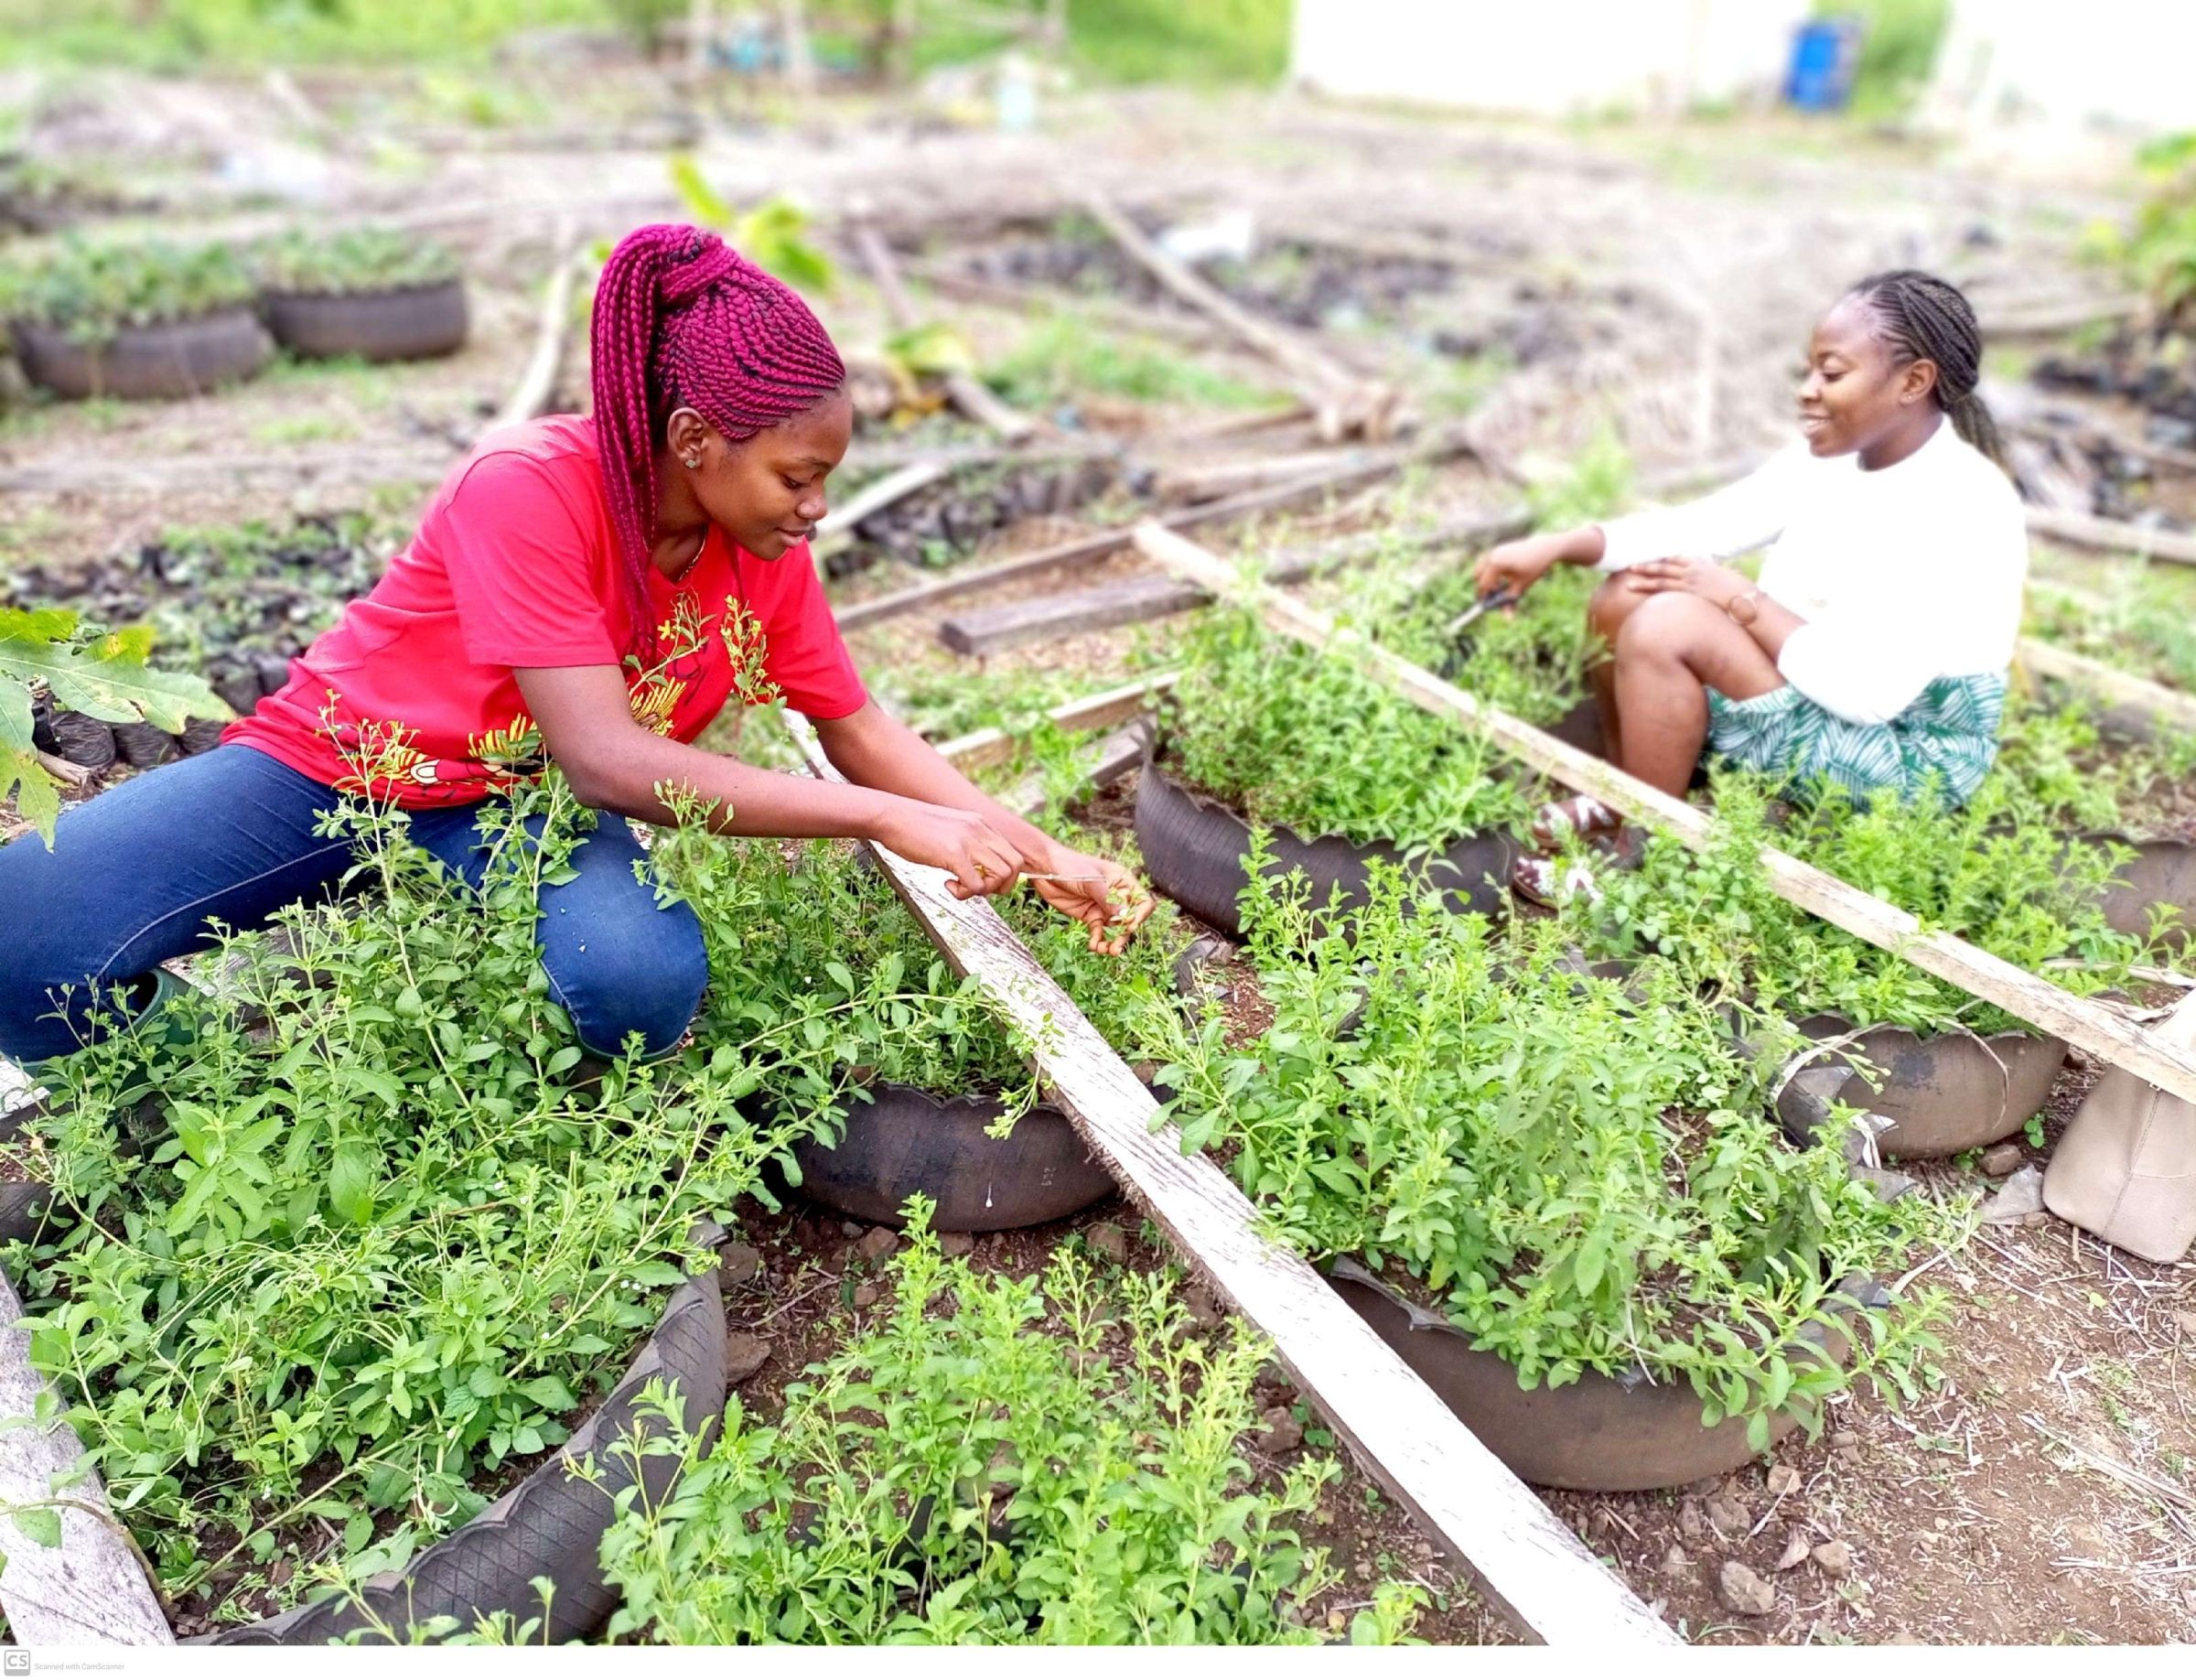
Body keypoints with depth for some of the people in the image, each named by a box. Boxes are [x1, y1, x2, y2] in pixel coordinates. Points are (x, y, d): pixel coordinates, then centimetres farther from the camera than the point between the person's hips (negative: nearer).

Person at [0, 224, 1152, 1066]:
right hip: (330, 767, -3)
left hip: (518, 813, 3)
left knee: (645, 985, -32)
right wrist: (891, 821, -34)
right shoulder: (528, 491, -27)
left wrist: (1031, 852, -11)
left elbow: (858, 727, -1)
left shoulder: (767, 549, -9)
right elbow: (608, 761, -32)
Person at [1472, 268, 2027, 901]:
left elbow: (1868, 691, -29)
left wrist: (1742, 598, -20)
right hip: (1818, 697, 8)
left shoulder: (1963, 510, -24)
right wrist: (1557, 545, -11)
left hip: (1903, 756, -8)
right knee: (1625, 596, -3)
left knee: (1668, 625, -26)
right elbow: (1701, 523, 2)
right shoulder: (1830, 456, 1)